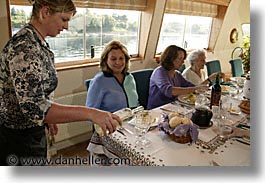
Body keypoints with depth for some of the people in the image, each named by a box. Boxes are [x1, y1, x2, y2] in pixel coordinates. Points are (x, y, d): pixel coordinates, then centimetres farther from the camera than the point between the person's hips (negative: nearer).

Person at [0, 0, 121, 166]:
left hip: (33, 135, 9)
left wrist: (49, 118, 17)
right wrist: (90, 113, -37)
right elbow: (34, 107, -34)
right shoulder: (24, 46, -26)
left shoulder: (39, 43, 4)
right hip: (18, 140, -9)